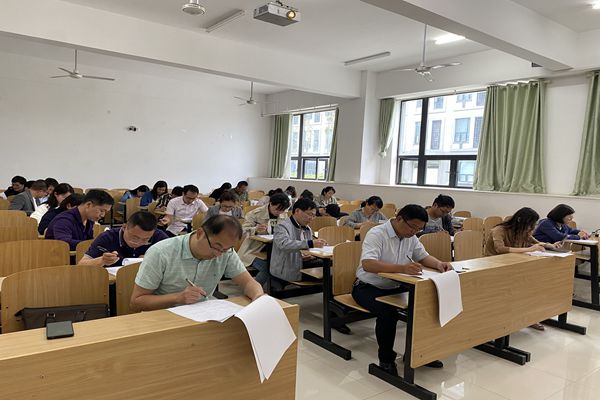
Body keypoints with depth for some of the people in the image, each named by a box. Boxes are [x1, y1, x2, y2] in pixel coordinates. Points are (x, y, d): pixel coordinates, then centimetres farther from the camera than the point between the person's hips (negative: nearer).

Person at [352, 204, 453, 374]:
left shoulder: (411, 237, 2)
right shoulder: (377, 234, -23)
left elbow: (424, 256, 11)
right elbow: (367, 264, -37)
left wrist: (438, 264, -14)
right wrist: (402, 268, -49)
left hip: (394, 287, 7)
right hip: (368, 287, -7)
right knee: (388, 311, -33)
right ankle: (386, 359, -10)